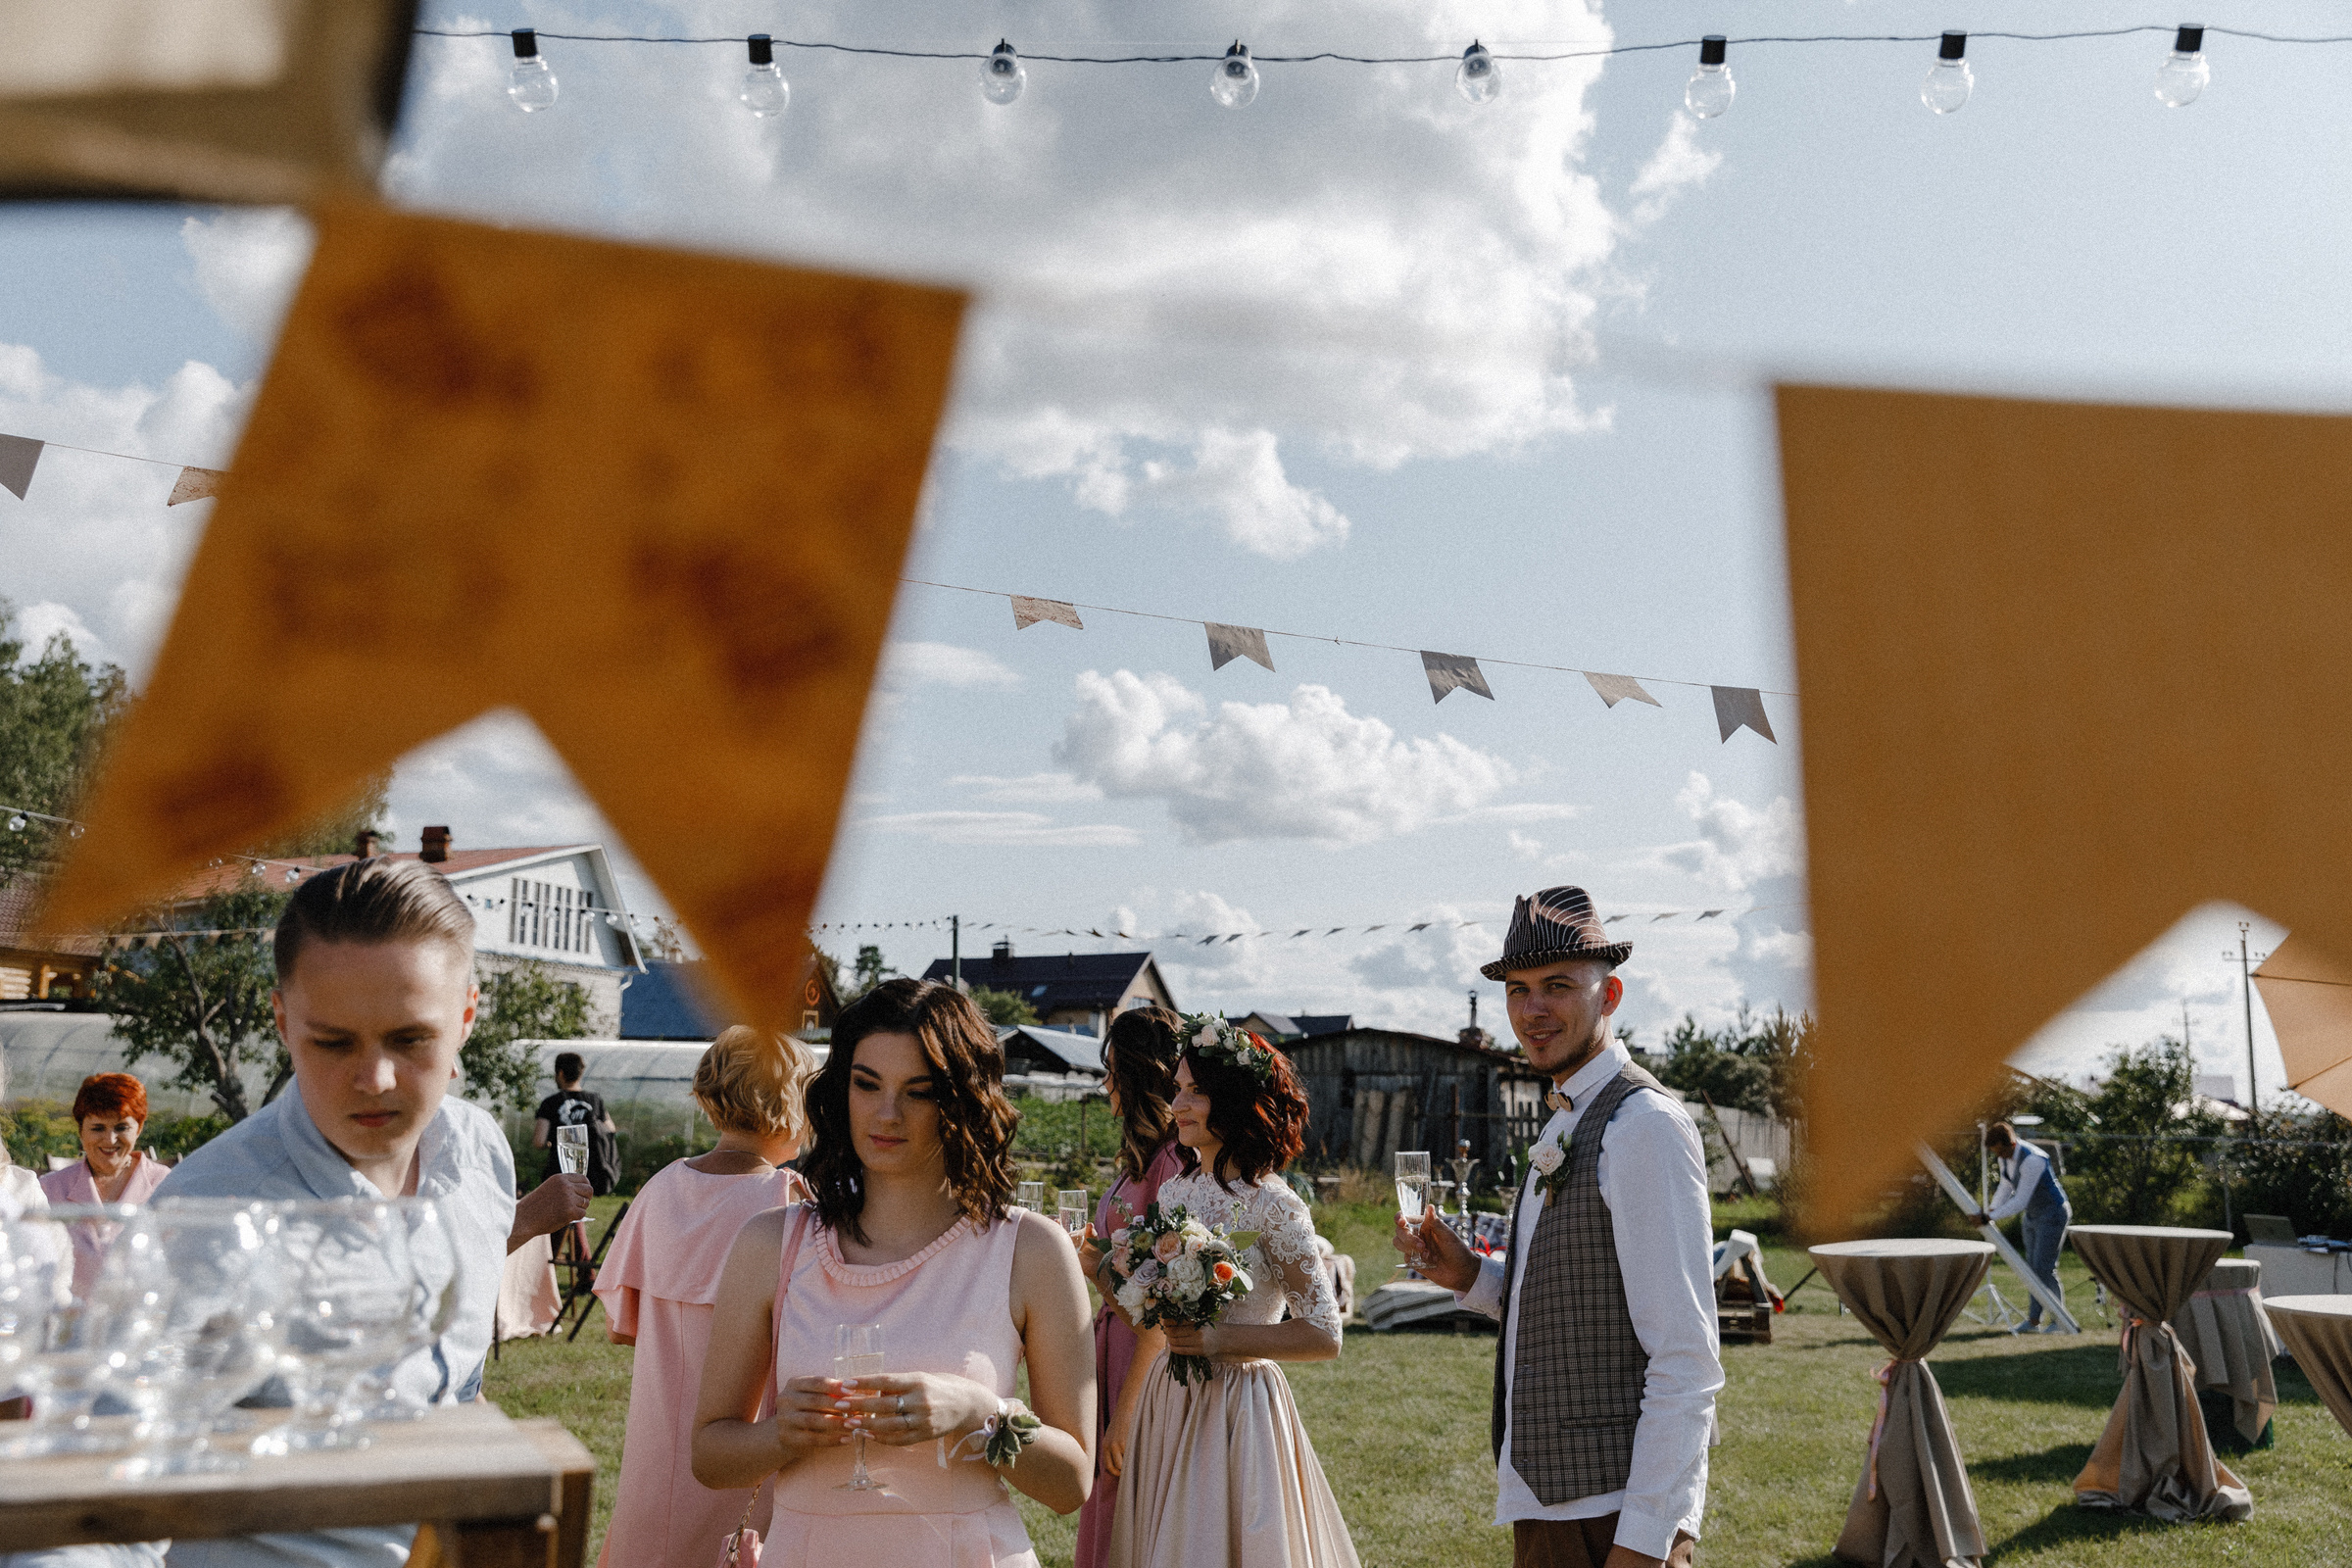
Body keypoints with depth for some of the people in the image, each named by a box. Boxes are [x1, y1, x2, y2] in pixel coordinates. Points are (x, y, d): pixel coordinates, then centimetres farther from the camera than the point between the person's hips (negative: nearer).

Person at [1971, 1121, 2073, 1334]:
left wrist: (1989, 1217, -26)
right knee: (2032, 1267, 8)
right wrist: (1991, 1212, -5)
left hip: (2053, 1214, -9)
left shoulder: (2032, 1161, -31)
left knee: (2044, 1267, -11)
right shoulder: (2004, 1157, -3)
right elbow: (2005, 1188, 10)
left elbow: (2020, 1202, -29)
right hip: (2032, 1216, 9)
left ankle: (2060, 1321, -1)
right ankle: (2033, 1321, 11)